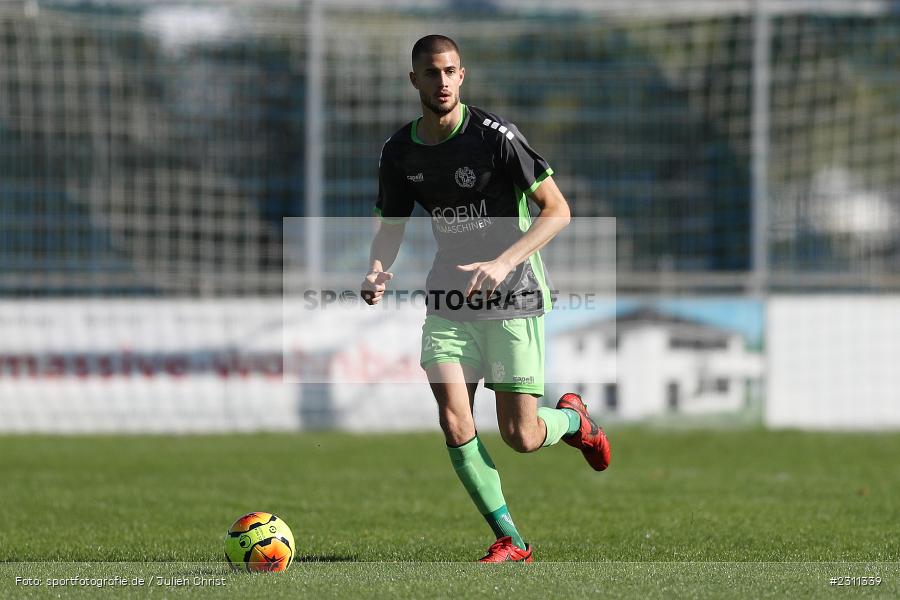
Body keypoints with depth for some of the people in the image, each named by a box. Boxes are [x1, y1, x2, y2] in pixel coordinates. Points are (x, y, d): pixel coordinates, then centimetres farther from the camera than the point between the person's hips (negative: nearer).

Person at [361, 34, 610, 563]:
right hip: (449, 297, 4)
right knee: (456, 428, -10)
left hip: (513, 299, -4)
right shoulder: (400, 151, 1)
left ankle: (573, 419, 32)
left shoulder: (494, 136, -15)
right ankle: (510, 540, 5)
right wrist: (378, 270, -8)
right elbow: (392, 225, 14)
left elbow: (557, 211, -13)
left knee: (521, 437, -4)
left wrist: (503, 263, -25)